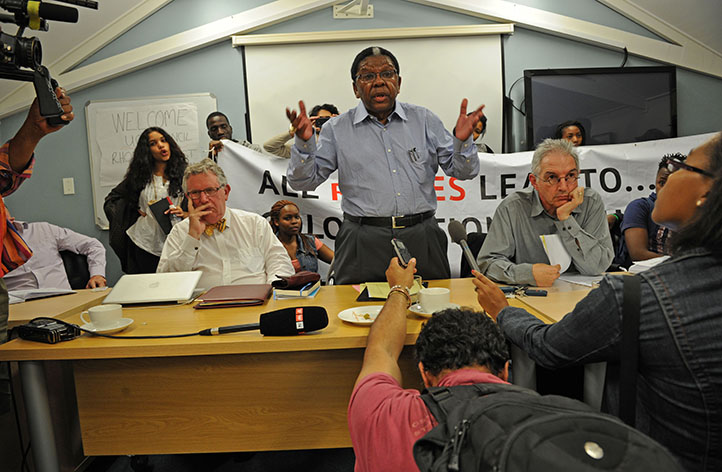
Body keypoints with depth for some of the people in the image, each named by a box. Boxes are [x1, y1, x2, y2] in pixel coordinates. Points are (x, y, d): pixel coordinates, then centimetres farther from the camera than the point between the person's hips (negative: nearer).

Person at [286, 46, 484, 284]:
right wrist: (304, 142, -12)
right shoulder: (337, 129, 5)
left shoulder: (425, 120, 10)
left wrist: (462, 141, -9)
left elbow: (462, 171, 10)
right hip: (363, 244, -1)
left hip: (421, 238, 2)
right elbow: (304, 181, 4)